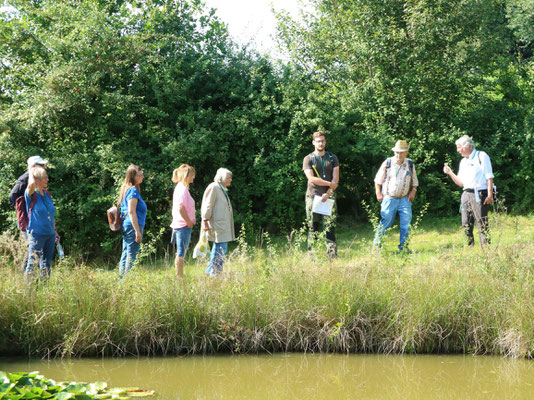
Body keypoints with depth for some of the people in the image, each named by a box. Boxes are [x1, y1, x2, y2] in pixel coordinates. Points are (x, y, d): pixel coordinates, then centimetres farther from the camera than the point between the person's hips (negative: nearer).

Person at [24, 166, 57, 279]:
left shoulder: (47, 194, 10)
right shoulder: (31, 195, -10)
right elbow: (31, 184, -33)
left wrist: (54, 230, 20)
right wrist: (31, 172, -14)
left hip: (50, 234, 7)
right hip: (37, 234, -7)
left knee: (47, 263, 12)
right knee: (33, 262, -5)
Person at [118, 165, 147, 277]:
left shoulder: (126, 189, 16)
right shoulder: (133, 190, -13)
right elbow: (131, 212, -19)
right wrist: (138, 231, -20)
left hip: (125, 226, 10)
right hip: (133, 226, -10)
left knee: (125, 255, 13)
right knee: (131, 256, -8)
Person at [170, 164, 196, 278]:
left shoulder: (180, 187, 15)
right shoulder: (183, 189, -15)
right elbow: (181, 208, -25)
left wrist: (190, 221, 16)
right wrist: (189, 222, -15)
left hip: (179, 225, 10)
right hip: (184, 225, -10)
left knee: (180, 253, 14)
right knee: (181, 253, -7)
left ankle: (179, 277, 18)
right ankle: (180, 277, -5)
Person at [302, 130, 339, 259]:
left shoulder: (332, 158, 12)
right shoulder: (308, 159, 6)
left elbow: (336, 179, 3)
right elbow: (311, 179, -6)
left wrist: (328, 193, -10)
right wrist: (330, 184, -7)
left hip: (329, 197, 1)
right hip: (313, 197, -1)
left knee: (330, 227, -8)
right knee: (312, 228, 0)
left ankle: (332, 256, -11)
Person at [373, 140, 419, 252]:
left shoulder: (410, 164, 7)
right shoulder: (388, 163, -1)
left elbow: (415, 182, 19)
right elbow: (378, 180, 7)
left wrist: (413, 191, 2)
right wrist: (378, 193, -1)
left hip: (404, 199, 3)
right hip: (389, 198, -3)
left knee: (406, 223, -3)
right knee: (385, 222, -5)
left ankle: (403, 246, 6)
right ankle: (376, 245, 5)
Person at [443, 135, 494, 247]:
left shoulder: (481, 156, -1)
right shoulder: (463, 162, 20)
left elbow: (489, 177, -6)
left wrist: (490, 195, -15)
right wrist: (450, 173, 8)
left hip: (479, 194, -7)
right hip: (466, 194, 7)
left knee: (482, 223, -9)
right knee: (466, 224, 4)